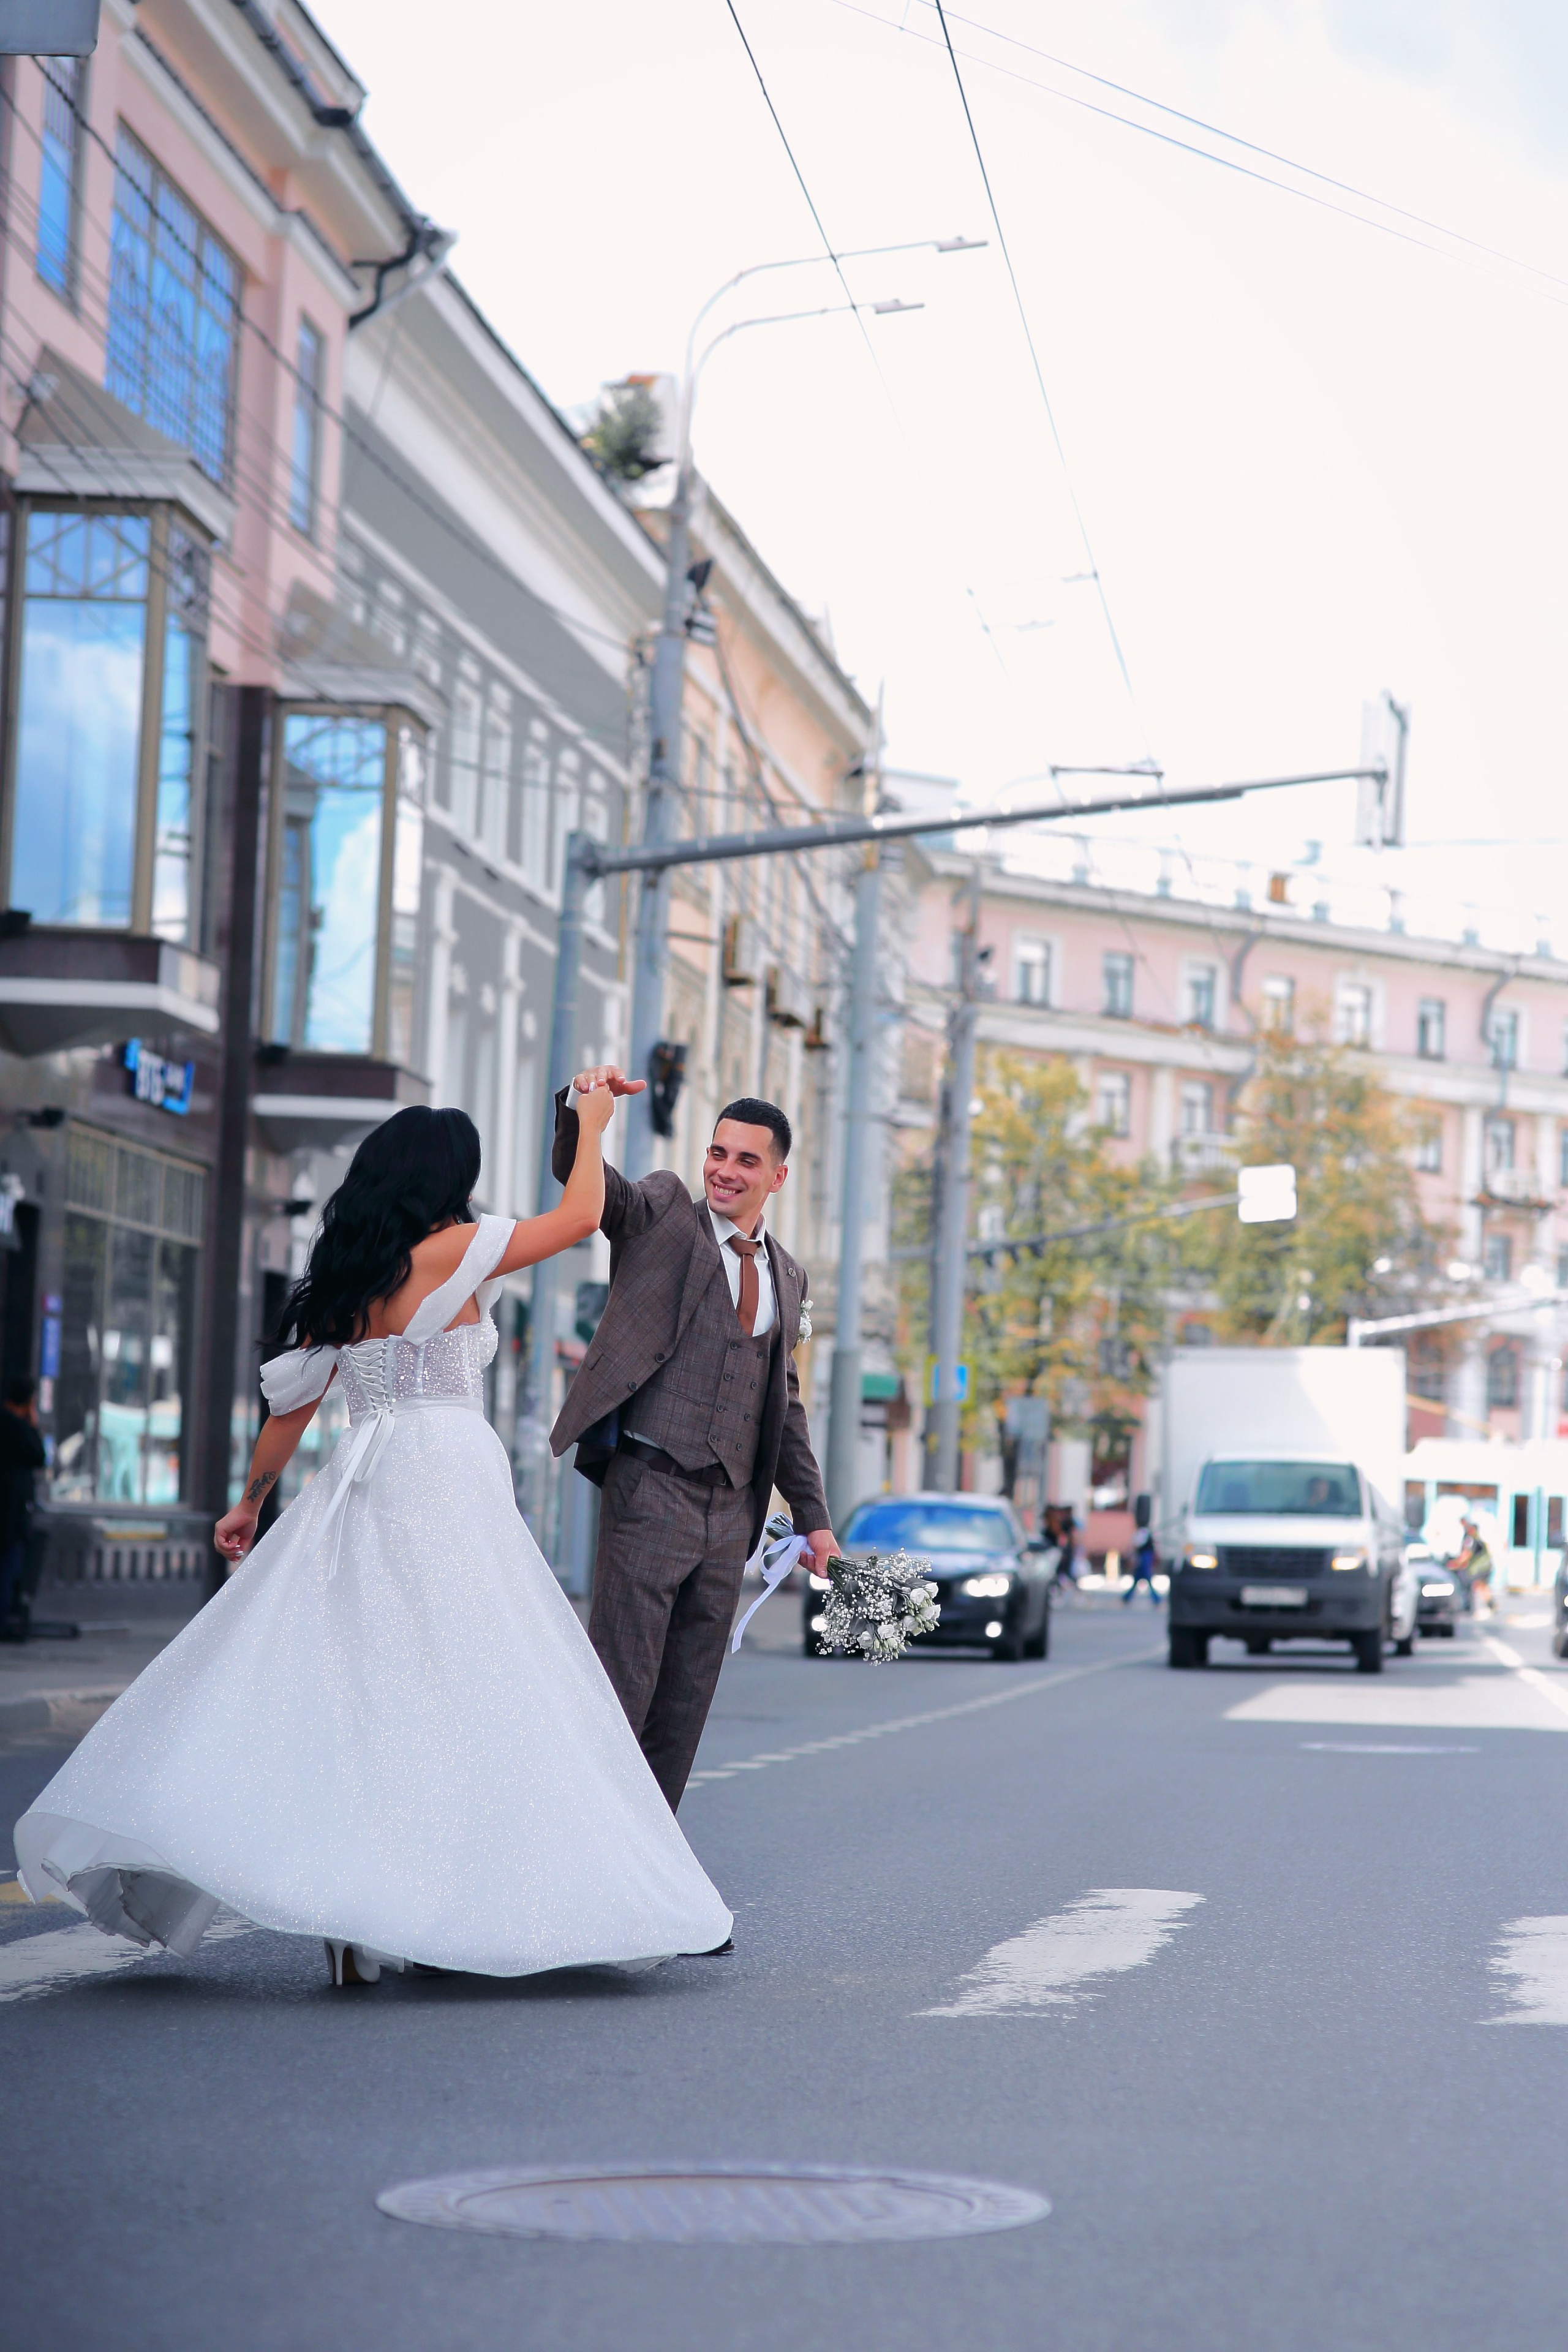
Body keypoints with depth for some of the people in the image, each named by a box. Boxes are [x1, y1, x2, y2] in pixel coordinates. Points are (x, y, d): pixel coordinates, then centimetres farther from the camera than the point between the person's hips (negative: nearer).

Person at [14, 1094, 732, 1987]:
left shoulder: (340, 1276, 15)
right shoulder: (452, 1252, -3)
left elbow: (293, 1404, 18)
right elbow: (582, 1214, 5)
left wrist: (250, 1501, 28)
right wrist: (591, 1122, 19)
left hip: (358, 1493, 7)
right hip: (444, 1485, -7)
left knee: (343, 1685, 4)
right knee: (460, 1691, -5)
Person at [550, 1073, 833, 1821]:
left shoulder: (786, 1276, 18)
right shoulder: (662, 1212, 4)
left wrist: (812, 1517, 20)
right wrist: (583, 1105, -35)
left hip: (731, 1508, 5)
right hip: (650, 1491, -5)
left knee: (686, 1703, 7)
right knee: (619, 1689, -9)